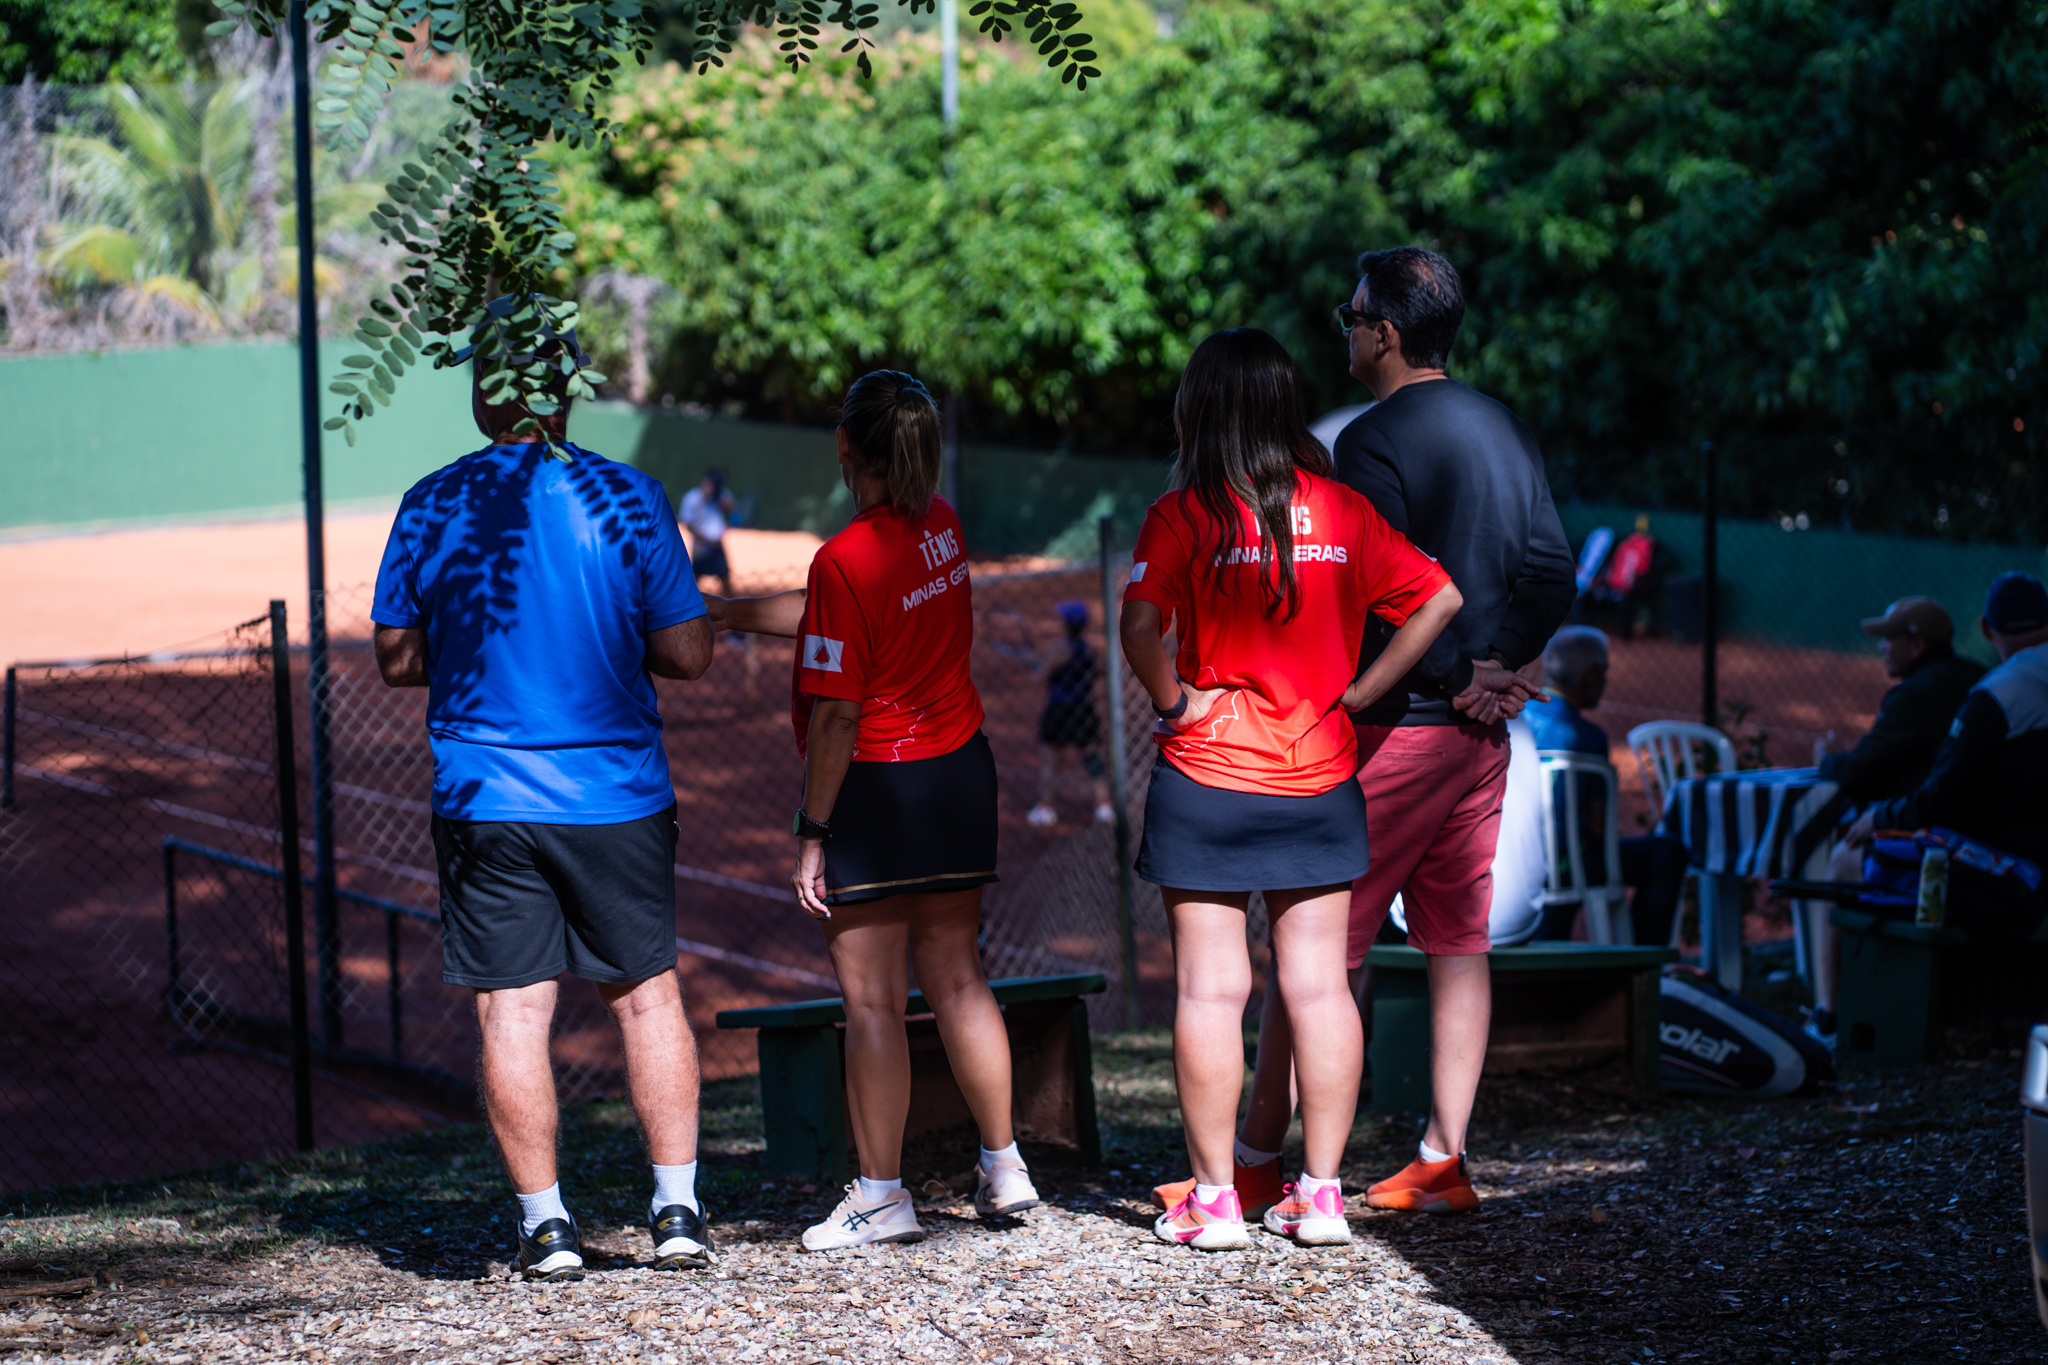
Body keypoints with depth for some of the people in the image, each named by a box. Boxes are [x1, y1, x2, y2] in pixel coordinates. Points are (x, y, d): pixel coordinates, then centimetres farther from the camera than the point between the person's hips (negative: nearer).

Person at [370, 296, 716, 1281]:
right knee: (646, 994, 12)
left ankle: (545, 1225, 4)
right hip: (616, 794, 0)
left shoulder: (433, 505, -2)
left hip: (484, 797, 0)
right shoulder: (626, 498, -4)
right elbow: (688, 655, -3)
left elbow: (397, 659, 4)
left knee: (512, 1012, 3)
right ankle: (677, 1209, 12)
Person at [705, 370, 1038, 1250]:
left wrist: (811, 834, -14)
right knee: (956, 979, 15)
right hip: (960, 773, 7)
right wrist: (736, 613, 18)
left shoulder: (846, 559, -20)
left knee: (871, 996, 0)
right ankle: (1002, 1168, 19)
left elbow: (836, 714, -20)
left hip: (874, 783, -7)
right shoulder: (940, 526, 2)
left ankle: (881, 1194, 3)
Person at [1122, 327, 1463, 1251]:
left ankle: (1214, 1197, 4)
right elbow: (1437, 599, 2)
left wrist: (1173, 699, -8)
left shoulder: (1184, 515, -10)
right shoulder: (1340, 509, 3)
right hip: (1319, 777, 4)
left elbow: (1140, 625, -24)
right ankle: (1321, 1192, 9)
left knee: (1210, 988, 1)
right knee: (1318, 984, 7)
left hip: (1207, 777, -4)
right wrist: (1361, 690, 3)